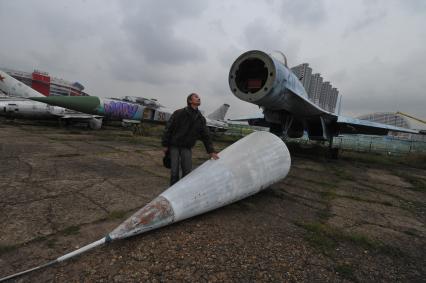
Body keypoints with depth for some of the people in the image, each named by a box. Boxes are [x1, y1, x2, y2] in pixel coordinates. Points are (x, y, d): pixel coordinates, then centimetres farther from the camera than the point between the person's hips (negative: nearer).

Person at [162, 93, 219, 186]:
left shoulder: (201, 119, 3)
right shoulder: (179, 113, -9)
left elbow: (206, 135, 7)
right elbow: (168, 128, -6)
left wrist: (211, 151, 1)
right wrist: (165, 145, -7)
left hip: (187, 148, 3)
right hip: (174, 146, -3)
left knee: (187, 171, -1)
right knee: (174, 171, 0)